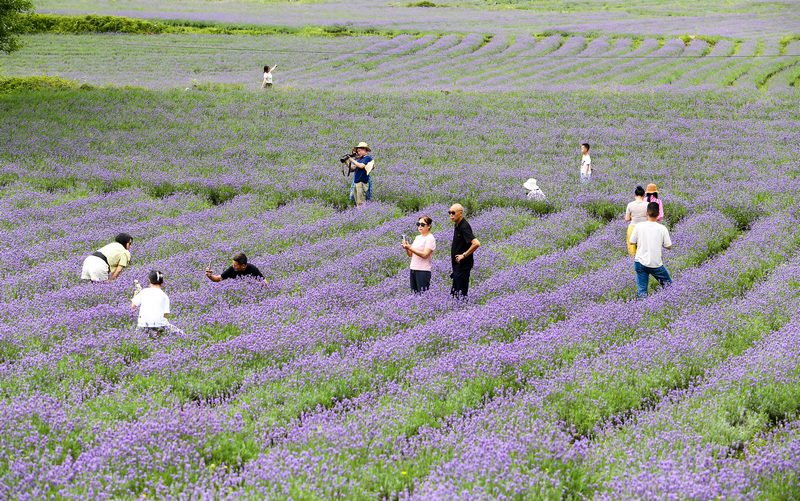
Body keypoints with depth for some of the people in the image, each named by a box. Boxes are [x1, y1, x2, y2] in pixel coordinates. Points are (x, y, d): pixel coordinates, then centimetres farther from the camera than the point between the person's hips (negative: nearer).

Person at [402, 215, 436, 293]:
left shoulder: (430, 238, -6)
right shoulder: (417, 237, 17)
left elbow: (425, 254, -17)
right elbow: (411, 255, 17)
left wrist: (410, 248, -19)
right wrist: (406, 248, -4)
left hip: (423, 270, -7)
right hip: (413, 269, 7)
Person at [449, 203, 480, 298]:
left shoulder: (464, 227, -18)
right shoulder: (457, 226, 11)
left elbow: (476, 243, -30)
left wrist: (464, 255, -21)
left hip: (463, 265, -10)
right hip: (457, 264, 10)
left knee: (461, 293, -7)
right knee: (454, 293, 13)